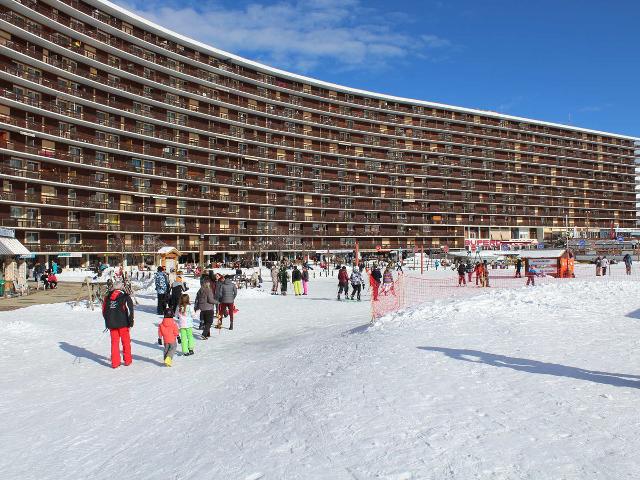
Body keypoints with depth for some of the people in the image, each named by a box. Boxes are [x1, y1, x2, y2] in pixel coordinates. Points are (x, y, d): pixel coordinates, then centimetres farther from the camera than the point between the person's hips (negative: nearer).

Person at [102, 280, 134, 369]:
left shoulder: (107, 298, 6)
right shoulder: (125, 298, -8)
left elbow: (104, 311, 13)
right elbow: (129, 311, -11)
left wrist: (108, 322, 23)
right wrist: (130, 323, -5)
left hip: (111, 324, 4)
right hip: (123, 324, -3)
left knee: (114, 342, 10)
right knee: (126, 342, 10)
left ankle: (115, 362, 9)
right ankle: (127, 360, 18)